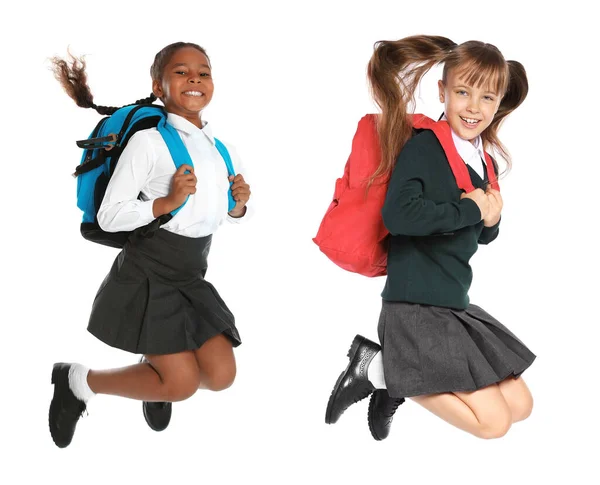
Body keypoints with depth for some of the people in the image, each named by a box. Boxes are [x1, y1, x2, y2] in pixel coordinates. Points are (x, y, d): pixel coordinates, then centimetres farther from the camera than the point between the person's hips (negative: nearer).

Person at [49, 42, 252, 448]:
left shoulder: (223, 151, 6)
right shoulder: (148, 141, -13)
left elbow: (227, 214, 20)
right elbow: (108, 216, -15)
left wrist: (239, 207, -2)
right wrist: (166, 202, -25)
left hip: (192, 278, 6)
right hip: (148, 274, -6)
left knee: (221, 375, -1)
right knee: (182, 384, -9)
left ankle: (157, 366, 32)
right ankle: (77, 381, 13)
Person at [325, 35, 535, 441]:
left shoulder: (485, 165, 9)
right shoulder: (422, 148, -15)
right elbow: (398, 214, -32)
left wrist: (492, 218, -2)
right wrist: (467, 210, -20)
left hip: (456, 306, 9)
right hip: (416, 308, -9)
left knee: (520, 405, 13)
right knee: (493, 421, -7)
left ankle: (398, 382, 13)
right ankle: (379, 369, 3)